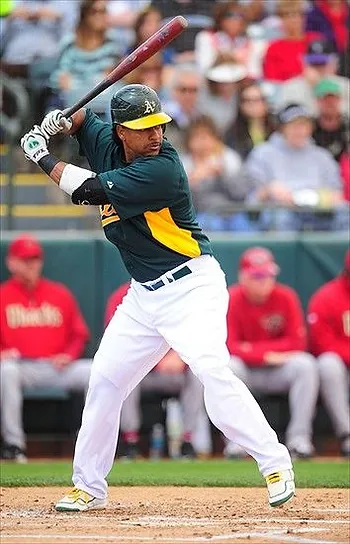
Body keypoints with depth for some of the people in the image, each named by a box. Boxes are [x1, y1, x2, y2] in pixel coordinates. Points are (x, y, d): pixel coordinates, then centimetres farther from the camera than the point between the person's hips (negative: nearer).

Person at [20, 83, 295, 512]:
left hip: (191, 286, -8)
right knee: (105, 378, 9)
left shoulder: (162, 167, -21)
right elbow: (82, 118, 23)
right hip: (144, 295, 8)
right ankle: (88, 486, 20)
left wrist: (42, 157, -9)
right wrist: (58, 123, 0)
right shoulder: (107, 144, 1)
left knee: (212, 371, -25)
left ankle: (275, 464, -21)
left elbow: (89, 190, -23)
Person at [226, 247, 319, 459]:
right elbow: (229, 346, -17)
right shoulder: (232, 300, -10)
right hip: (246, 372, -1)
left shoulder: (286, 297, -6)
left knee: (306, 364, -27)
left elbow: (298, 343, -10)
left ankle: (299, 436, -25)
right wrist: (266, 355, -26)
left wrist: (254, 349, -17)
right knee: (228, 366, -33)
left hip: (279, 373, 1)